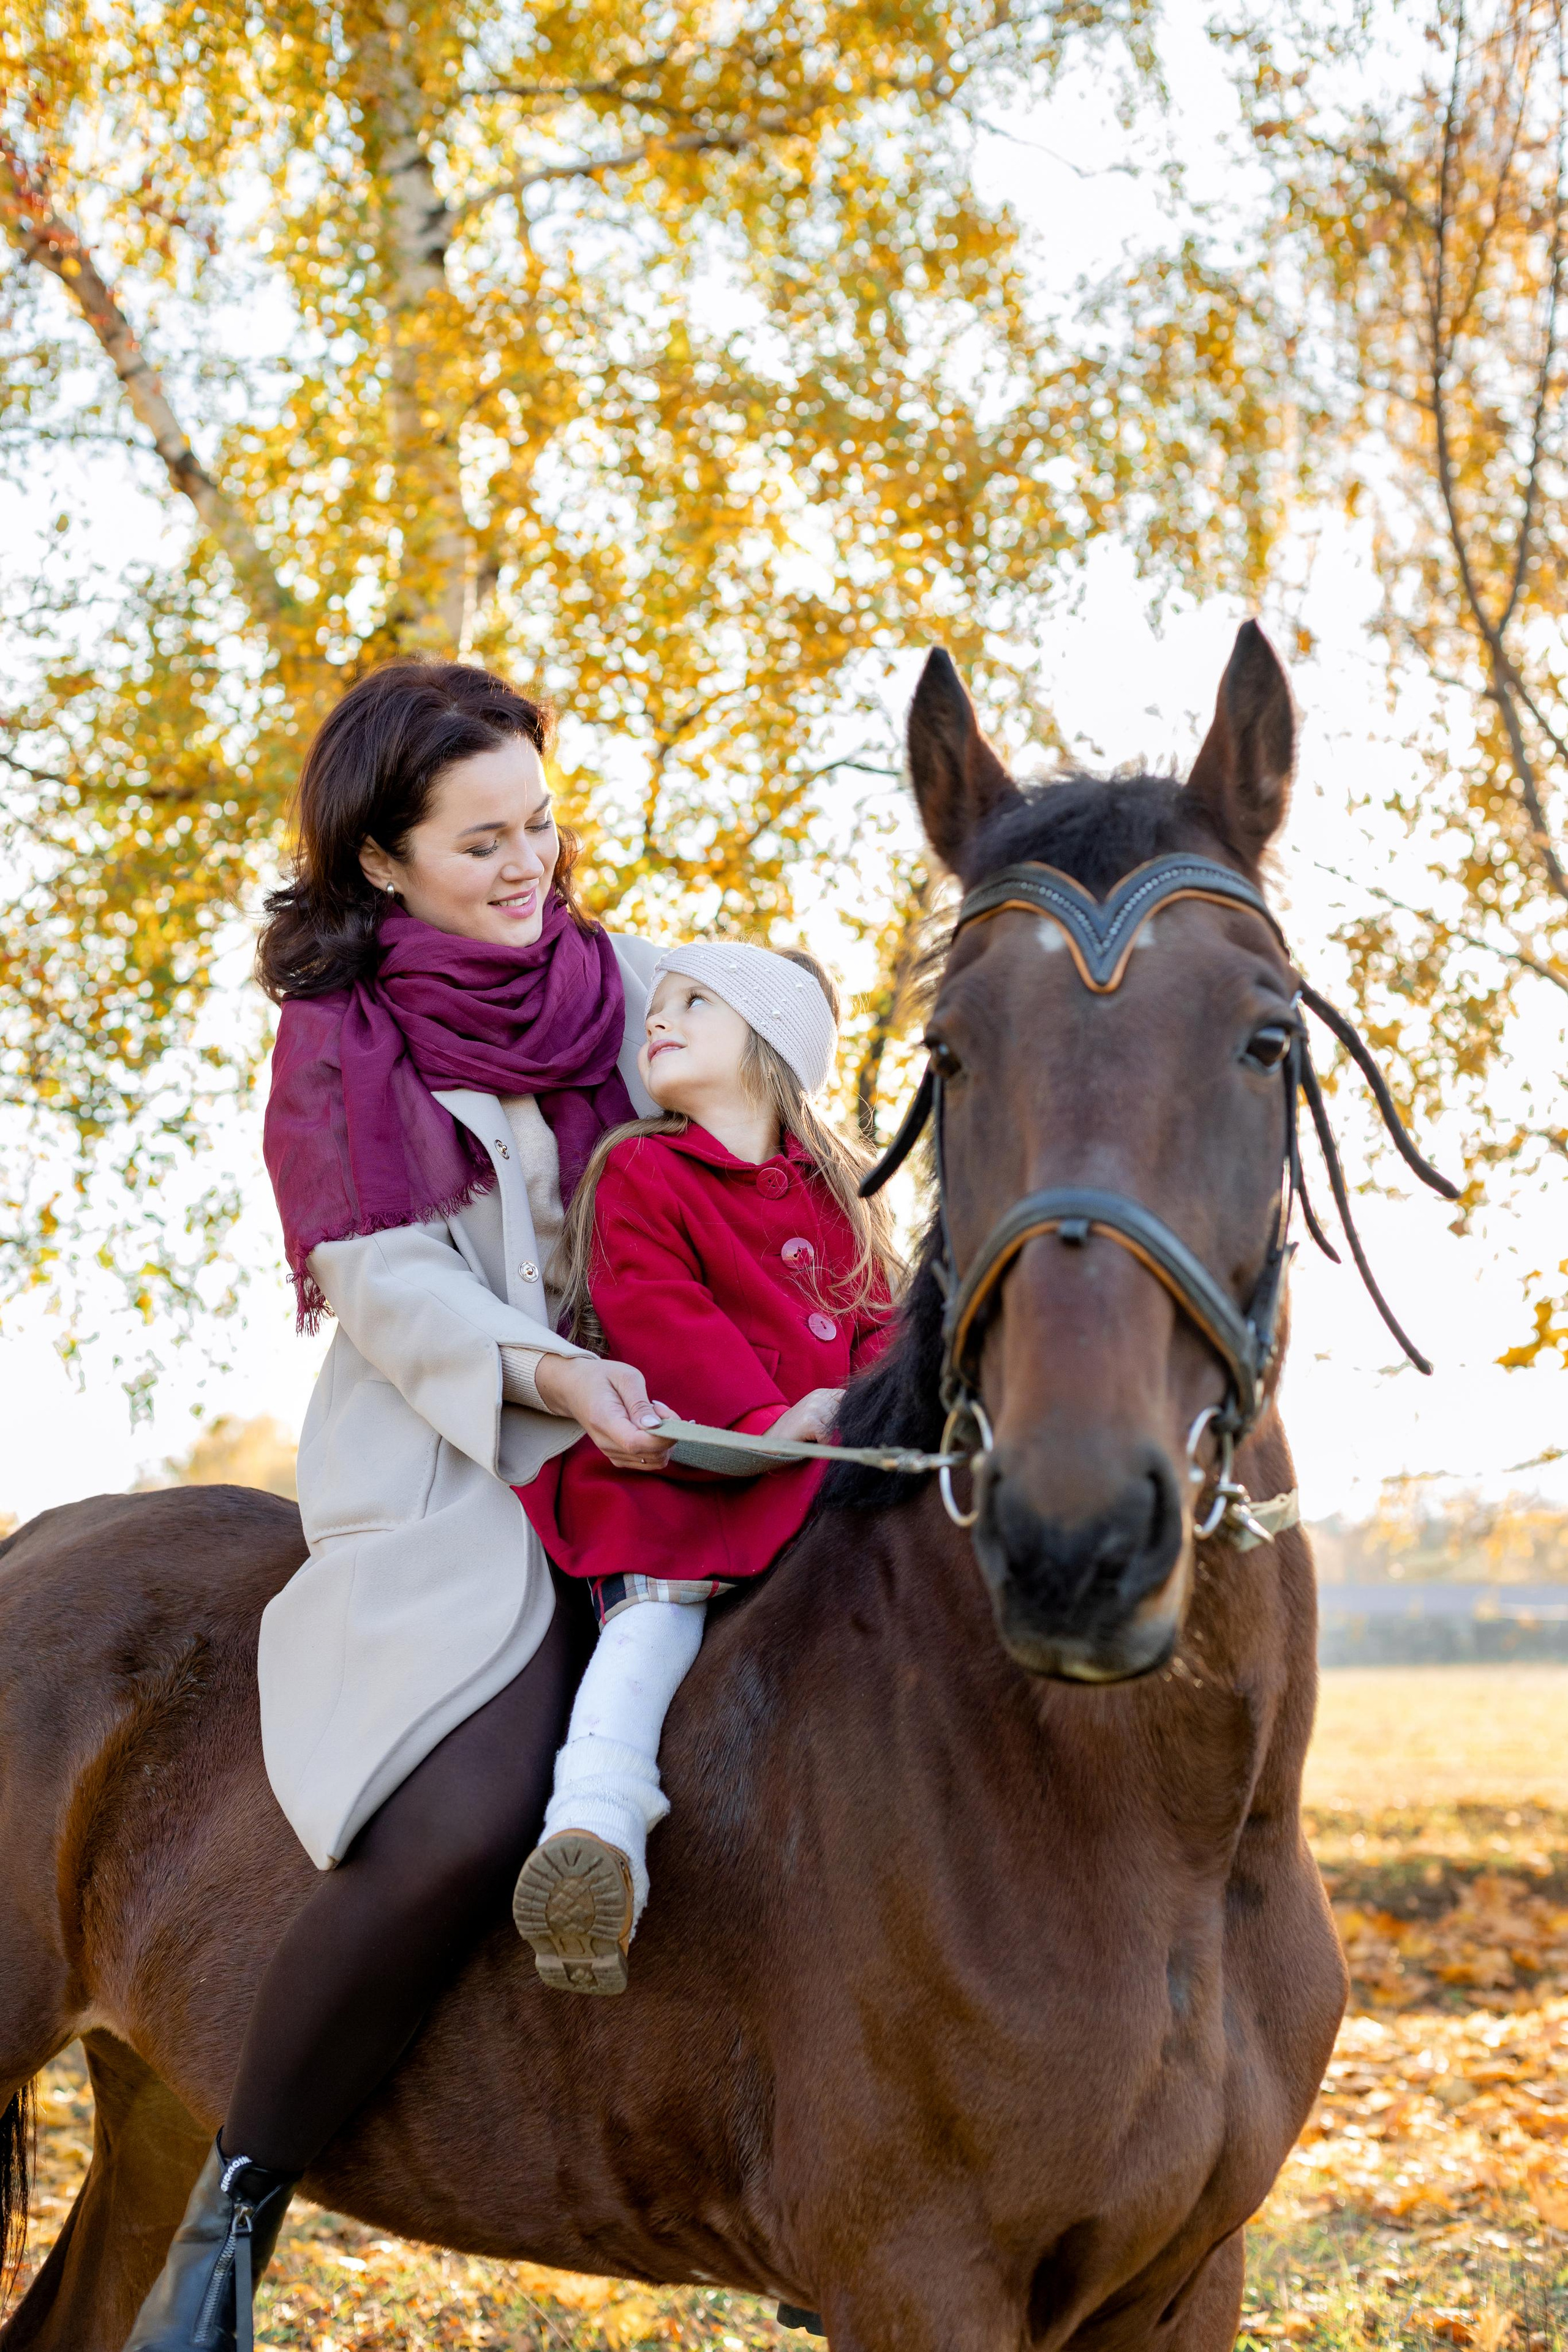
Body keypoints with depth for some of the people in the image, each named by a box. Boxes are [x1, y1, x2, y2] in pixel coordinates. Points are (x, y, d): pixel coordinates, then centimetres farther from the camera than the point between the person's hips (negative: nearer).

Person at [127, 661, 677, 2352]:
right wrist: (547, 1377, -26)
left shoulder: (616, 980, 11)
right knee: (460, 1828, -29)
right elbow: (393, 1291, -9)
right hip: (454, 1471, -6)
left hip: (652, 1440, 6)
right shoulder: (345, 1040, -2)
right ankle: (233, 2211, -11)